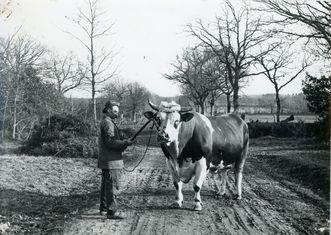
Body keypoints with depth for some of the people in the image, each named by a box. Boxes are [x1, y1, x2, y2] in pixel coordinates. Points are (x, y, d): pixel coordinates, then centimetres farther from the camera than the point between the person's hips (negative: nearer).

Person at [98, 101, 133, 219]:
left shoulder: (105, 122, 19)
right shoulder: (108, 123, -15)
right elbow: (110, 142, -23)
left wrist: (123, 144, 12)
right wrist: (125, 143, -20)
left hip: (105, 161, 11)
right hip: (111, 161, -11)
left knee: (106, 185, 17)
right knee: (112, 186, -9)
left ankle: (103, 209, 26)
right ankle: (112, 212, -8)